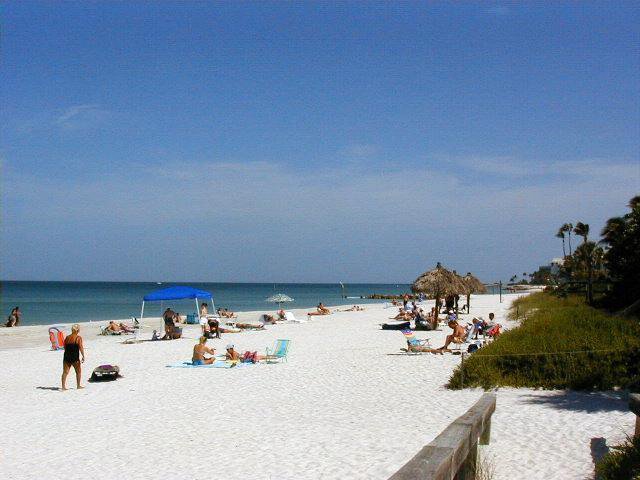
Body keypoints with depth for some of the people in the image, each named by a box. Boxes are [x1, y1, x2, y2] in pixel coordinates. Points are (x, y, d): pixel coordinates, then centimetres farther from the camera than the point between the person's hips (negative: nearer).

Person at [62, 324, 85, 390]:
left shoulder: (67, 338, 8)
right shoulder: (78, 338, -7)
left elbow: (65, 347, 11)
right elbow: (81, 348, -12)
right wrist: (83, 356, -7)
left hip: (66, 357, 4)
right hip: (75, 358, -4)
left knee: (65, 372, 5)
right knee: (78, 372, 13)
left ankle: (63, 386, -3)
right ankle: (78, 385, 20)